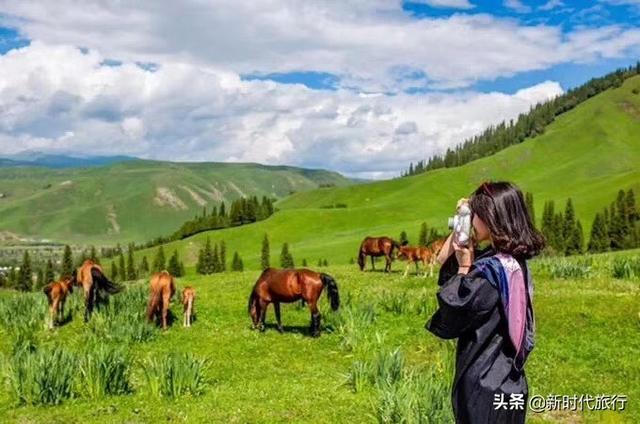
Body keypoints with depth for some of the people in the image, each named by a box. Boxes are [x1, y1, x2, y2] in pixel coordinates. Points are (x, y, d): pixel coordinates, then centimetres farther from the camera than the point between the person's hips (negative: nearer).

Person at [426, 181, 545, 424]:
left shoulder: (490, 270, -23)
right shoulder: (513, 261, 5)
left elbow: (449, 321, -15)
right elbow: (443, 261, 15)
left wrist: (464, 268, -12)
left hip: (485, 386, -9)